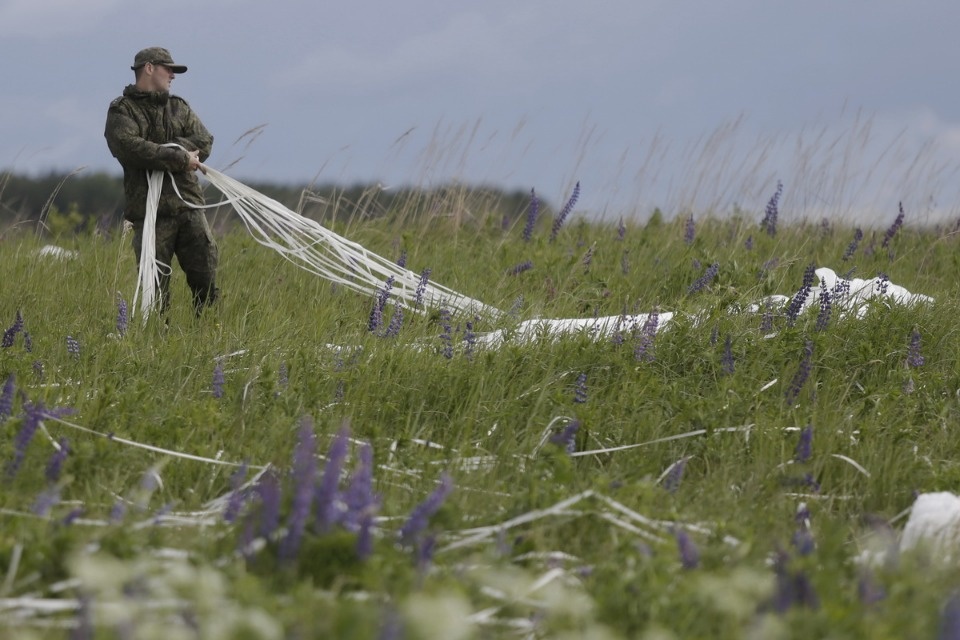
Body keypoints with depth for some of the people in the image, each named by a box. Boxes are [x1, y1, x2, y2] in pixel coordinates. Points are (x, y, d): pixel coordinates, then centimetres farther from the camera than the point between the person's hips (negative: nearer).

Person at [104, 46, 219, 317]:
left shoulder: (179, 107, 20)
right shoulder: (122, 111, 2)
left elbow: (204, 142, 5)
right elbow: (129, 148, -17)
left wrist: (165, 151, -12)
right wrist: (180, 158, -15)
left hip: (189, 206, 5)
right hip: (150, 211, -5)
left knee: (206, 280, 2)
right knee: (155, 287, -4)